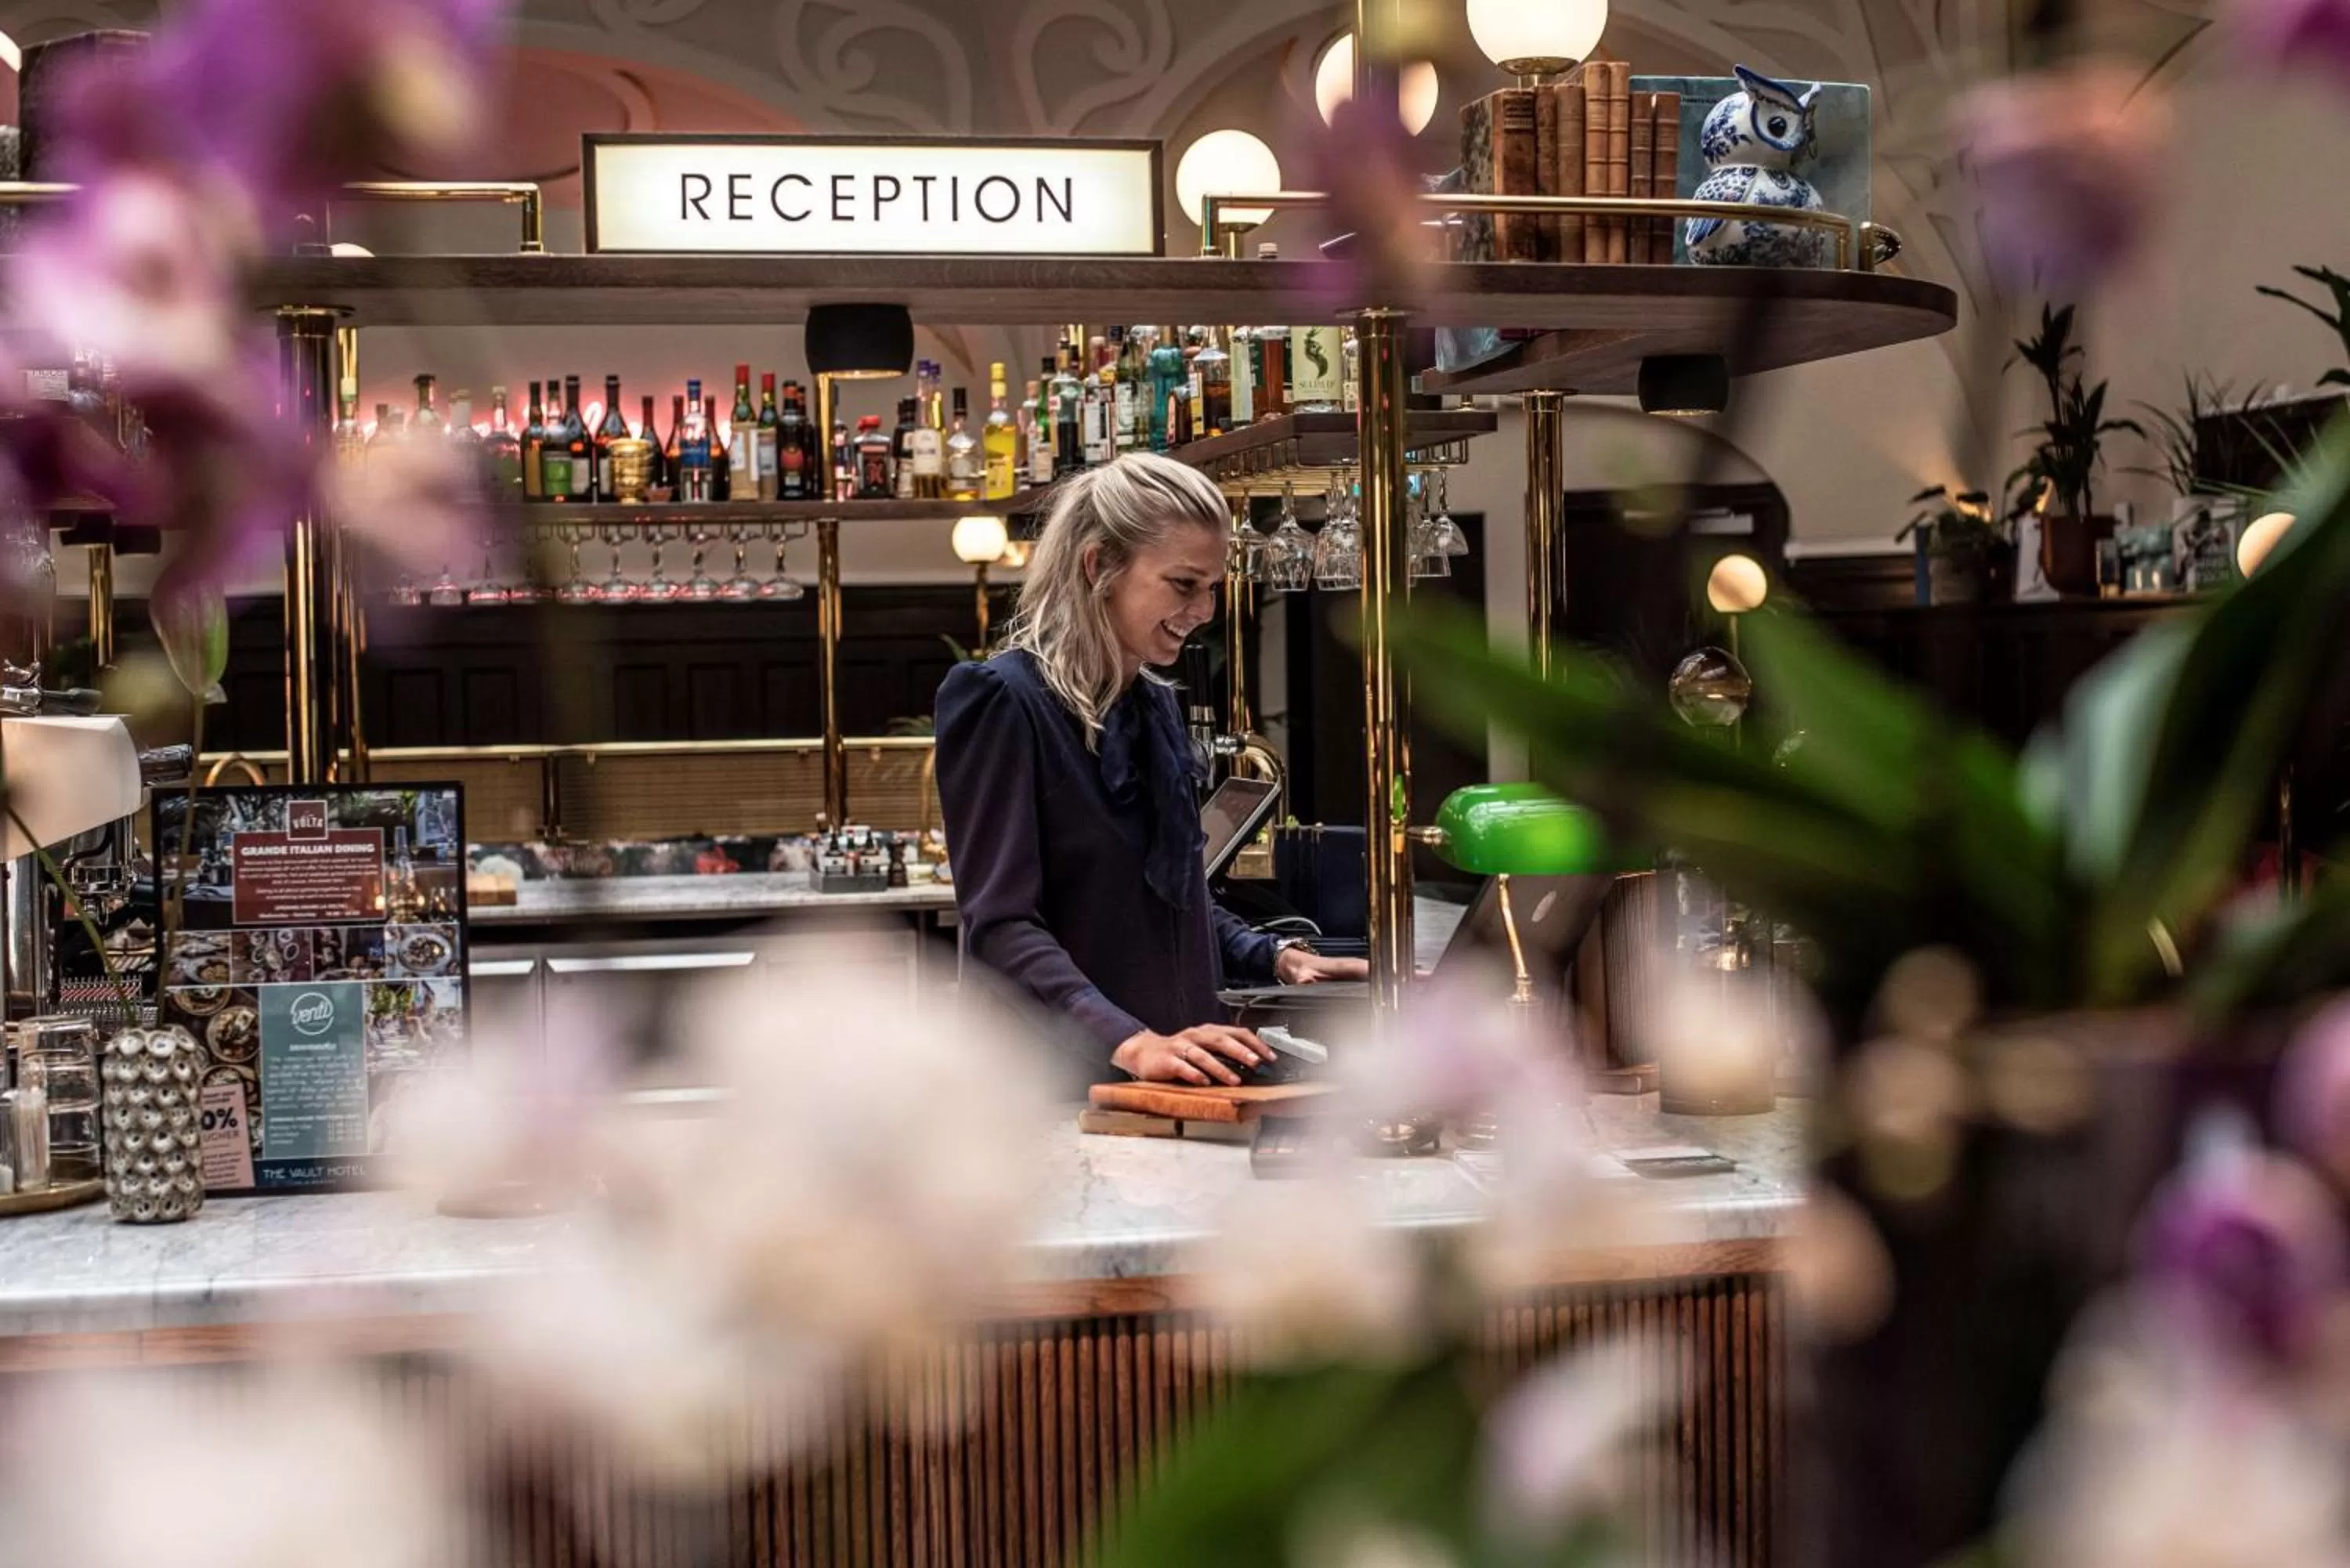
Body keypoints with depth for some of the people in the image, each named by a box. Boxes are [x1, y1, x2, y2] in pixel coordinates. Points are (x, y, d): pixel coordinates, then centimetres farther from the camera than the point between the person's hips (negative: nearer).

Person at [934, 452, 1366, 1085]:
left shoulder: (1155, 707, 12)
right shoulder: (1004, 702, -13)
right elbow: (1001, 927, -21)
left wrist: (1273, 957, 6)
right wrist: (1128, 1042, -32)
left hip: (1174, 1087, 8)